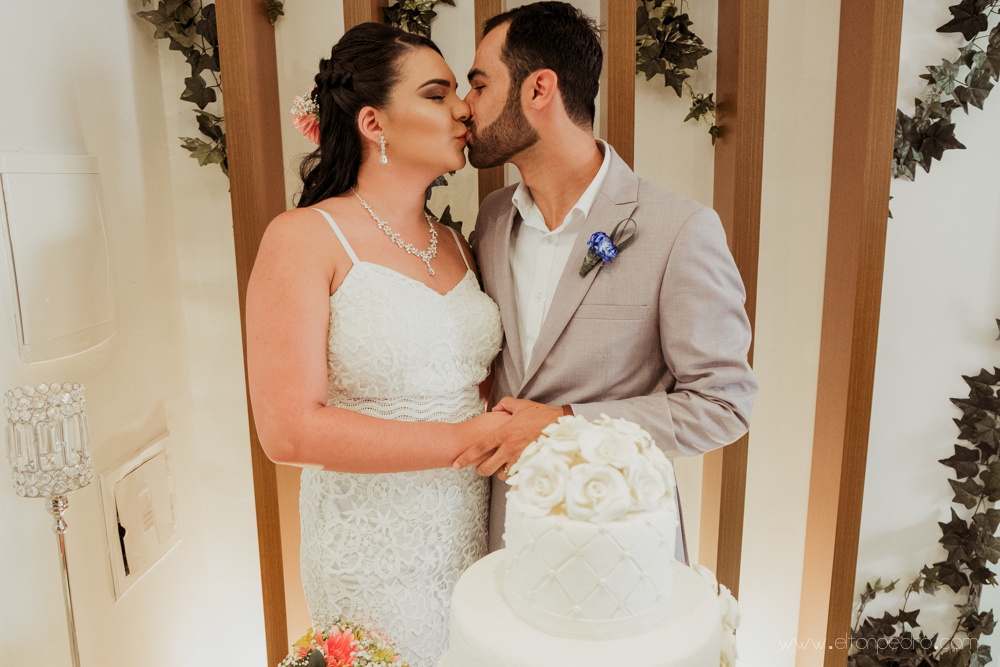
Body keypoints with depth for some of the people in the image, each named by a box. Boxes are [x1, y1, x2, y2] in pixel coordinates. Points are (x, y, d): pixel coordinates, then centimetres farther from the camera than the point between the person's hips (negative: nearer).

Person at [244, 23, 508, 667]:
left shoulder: (456, 246, 7)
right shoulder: (303, 238, -12)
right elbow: (289, 429, -19)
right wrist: (461, 440, -19)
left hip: (477, 535, 6)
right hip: (375, 557, -5)